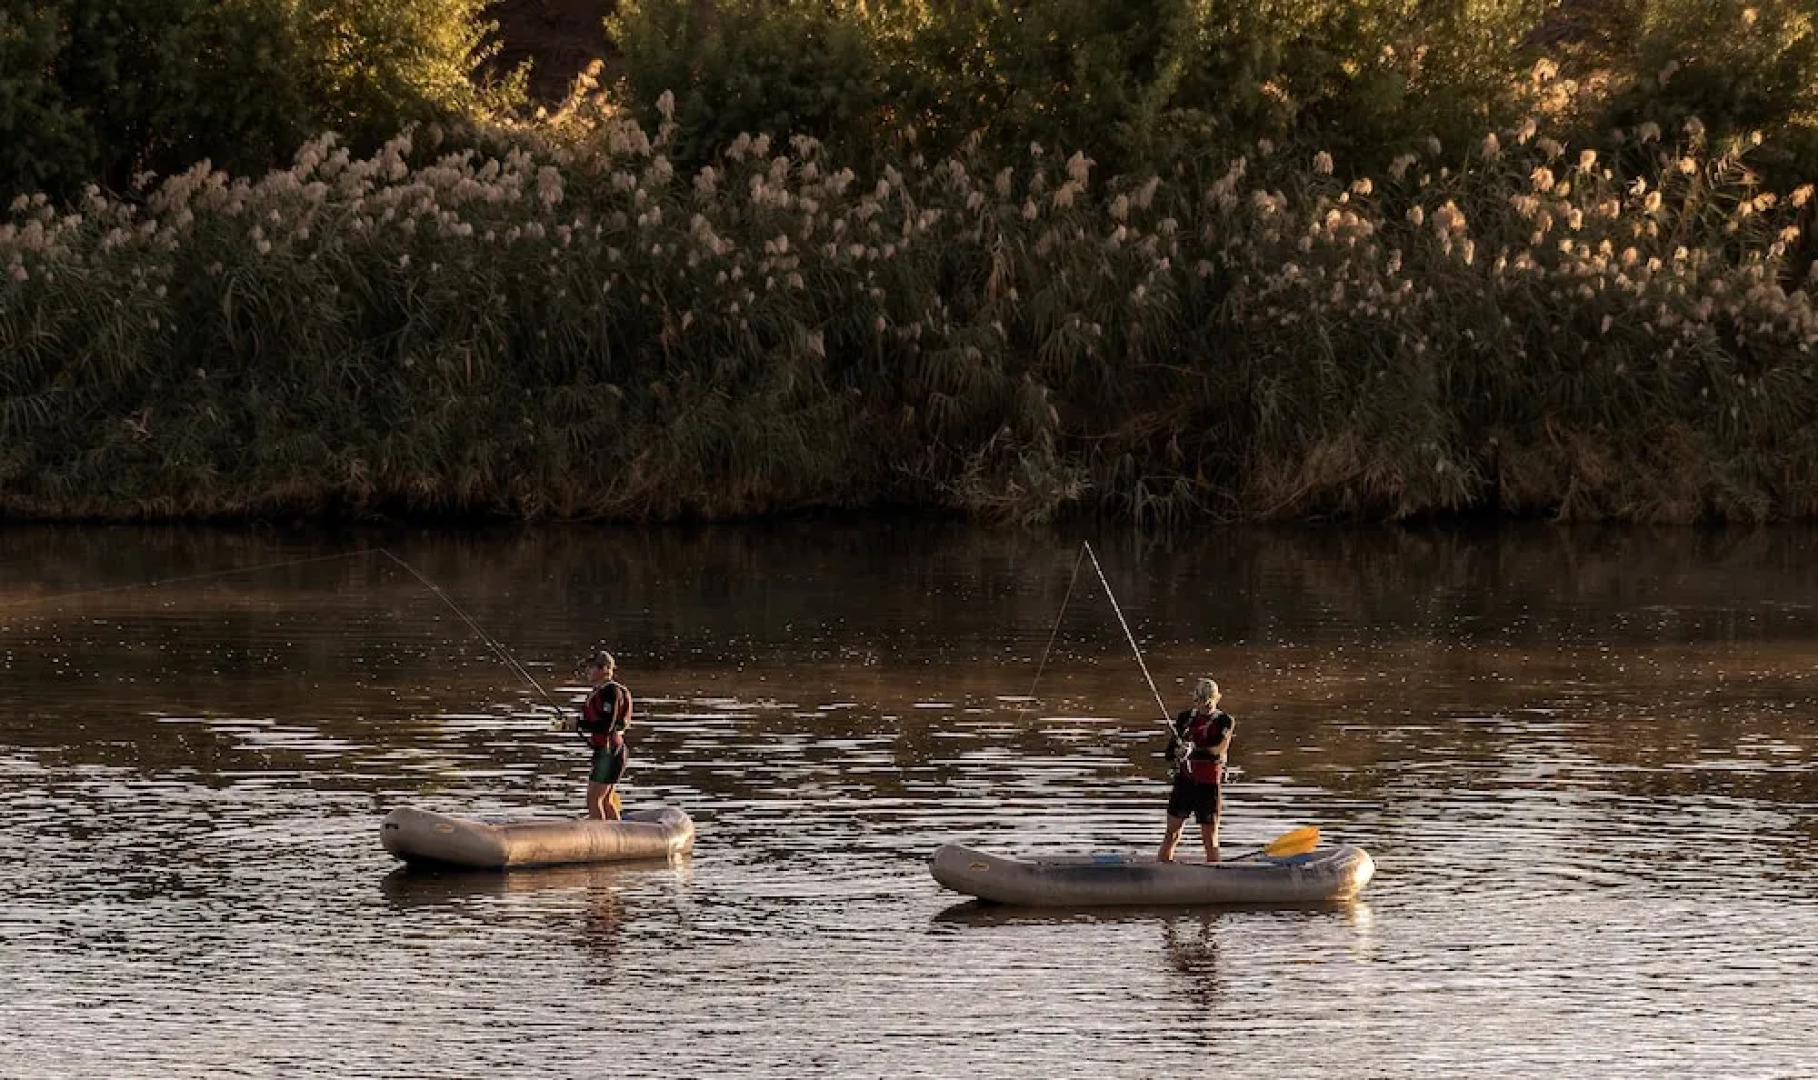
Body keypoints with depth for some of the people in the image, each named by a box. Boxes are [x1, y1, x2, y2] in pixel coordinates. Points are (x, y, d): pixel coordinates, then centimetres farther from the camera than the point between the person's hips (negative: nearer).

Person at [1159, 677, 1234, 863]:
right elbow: (1169, 754, 5)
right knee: (1172, 833, 6)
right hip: (1184, 780, 3)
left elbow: (1218, 751, -20)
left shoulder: (1225, 721, -4)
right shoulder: (1186, 717, 6)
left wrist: (1194, 750, -36)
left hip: (1209, 784, -3)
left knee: (1210, 838, -1)